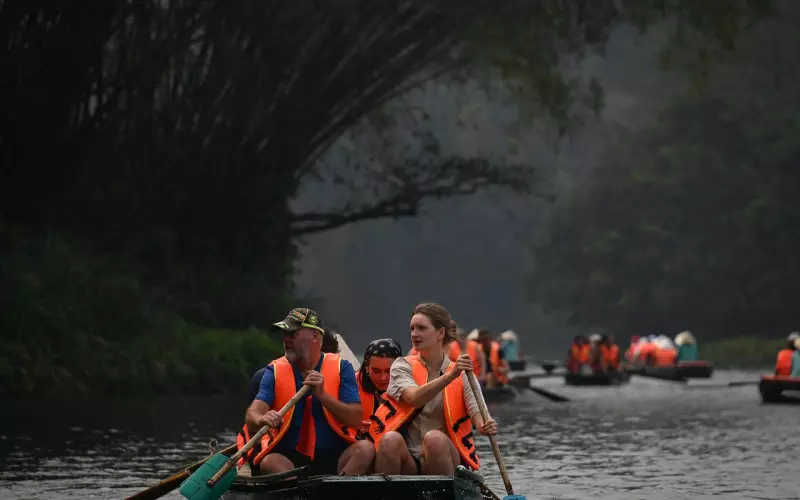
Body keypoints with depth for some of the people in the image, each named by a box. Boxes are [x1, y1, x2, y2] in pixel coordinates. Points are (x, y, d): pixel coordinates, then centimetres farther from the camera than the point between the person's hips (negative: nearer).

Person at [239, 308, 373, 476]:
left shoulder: (341, 368, 5)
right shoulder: (274, 371, 5)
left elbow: (356, 420, -4)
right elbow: (253, 414, -10)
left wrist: (323, 395, -17)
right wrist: (260, 420, -35)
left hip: (334, 458, 1)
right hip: (289, 458, -1)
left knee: (365, 448, -27)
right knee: (269, 462, -32)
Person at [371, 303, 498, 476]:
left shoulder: (462, 376, 9)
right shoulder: (402, 366, 8)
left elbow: (476, 413, -4)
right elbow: (414, 398, -12)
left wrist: (484, 427, -28)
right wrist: (450, 376, -26)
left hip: (447, 460, 0)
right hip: (408, 462, 0)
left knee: (435, 438, -33)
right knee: (391, 439, -32)